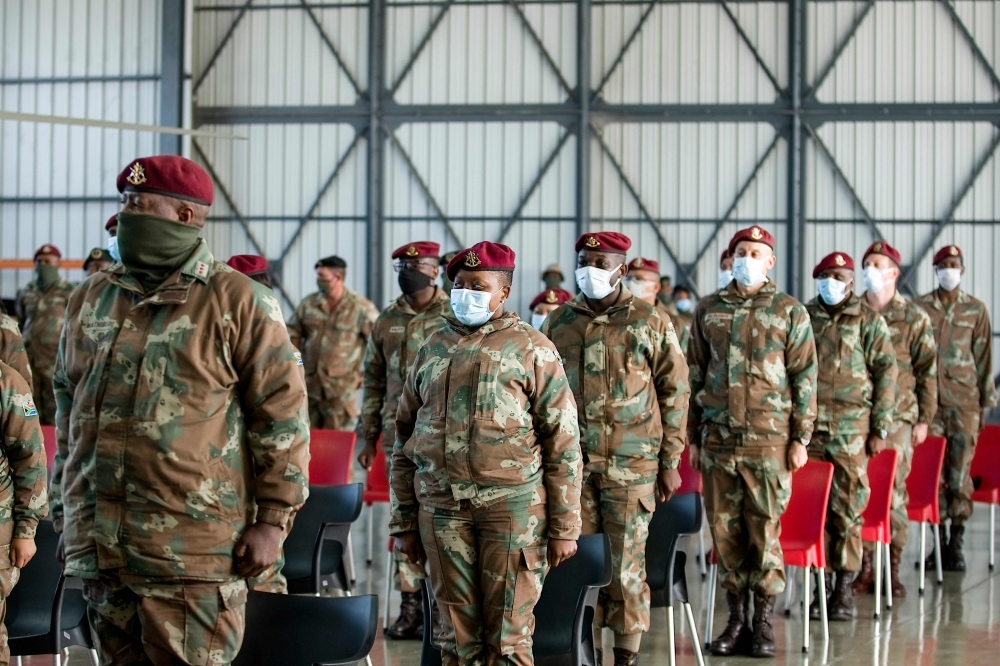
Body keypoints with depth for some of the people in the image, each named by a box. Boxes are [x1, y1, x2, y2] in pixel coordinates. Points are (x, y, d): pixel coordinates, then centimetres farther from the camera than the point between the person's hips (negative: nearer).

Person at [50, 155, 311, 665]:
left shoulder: (237, 301, -4)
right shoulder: (91, 300, 14)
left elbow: (282, 414, -4)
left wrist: (271, 521, -8)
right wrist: (65, 515, 19)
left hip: (192, 551, -6)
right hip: (98, 545, 6)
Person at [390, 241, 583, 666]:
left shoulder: (531, 348, 1)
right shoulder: (433, 348, 13)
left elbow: (564, 443, -1)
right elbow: (404, 438, 17)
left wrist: (564, 527, -5)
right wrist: (404, 522, 12)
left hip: (513, 507, -3)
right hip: (442, 508, 4)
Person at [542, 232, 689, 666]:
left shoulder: (650, 324, 0)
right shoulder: (558, 324, 8)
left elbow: (674, 394, 2)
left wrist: (670, 462, -1)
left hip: (631, 467, -3)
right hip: (572, 465, 3)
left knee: (626, 561, 0)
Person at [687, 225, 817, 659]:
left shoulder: (790, 312, 2)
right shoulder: (708, 311, 10)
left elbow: (805, 379, 2)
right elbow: (695, 376, 14)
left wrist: (801, 438, -3)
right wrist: (694, 436, 12)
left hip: (769, 440, -3)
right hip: (718, 439, 3)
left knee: (765, 530, -2)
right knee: (724, 529, 5)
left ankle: (764, 622, 9)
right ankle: (736, 619, 16)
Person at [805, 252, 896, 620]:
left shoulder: (869, 321, 3)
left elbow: (886, 373, 1)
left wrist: (880, 428, -4)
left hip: (852, 427, -2)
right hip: (808, 425, 2)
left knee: (848, 508, -1)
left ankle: (845, 589, 6)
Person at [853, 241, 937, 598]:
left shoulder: (914, 318, 3)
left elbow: (927, 371, 3)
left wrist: (924, 418, -1)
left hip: (896, 417, -2)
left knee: (894, 491, -3)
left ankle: (893, 569, 6)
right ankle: (864, 568, 9)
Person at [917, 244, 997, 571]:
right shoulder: (920, 308, 6)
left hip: (964, 401, 0)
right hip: (928, 400, 0)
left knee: (960, 471, -2)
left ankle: (957, 543, 4)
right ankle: (938, 541, 7)